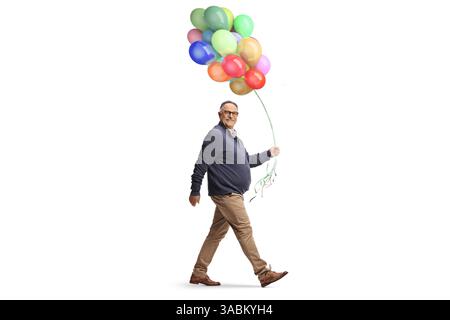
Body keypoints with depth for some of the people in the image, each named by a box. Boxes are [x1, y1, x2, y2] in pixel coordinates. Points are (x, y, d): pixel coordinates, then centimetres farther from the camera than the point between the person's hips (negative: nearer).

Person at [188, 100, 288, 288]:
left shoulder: (234, 137, 19)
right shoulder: (216, 134, -10)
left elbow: (247, 161, 29)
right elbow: (202, 163, -13)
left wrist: (268, 154, 26)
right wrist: (195, 191, -14)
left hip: (232, 194, 9)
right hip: (226, 193, -9)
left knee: (217, 233, 11)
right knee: (244, 230, -7)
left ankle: (199, 273, 17)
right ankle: (263, 273, -1)